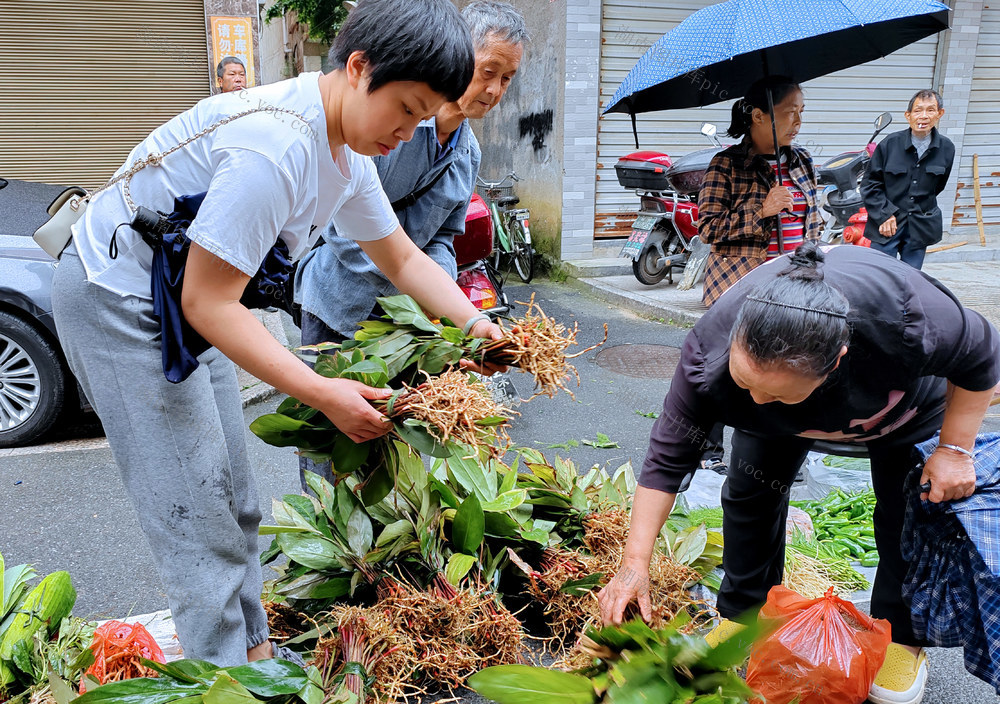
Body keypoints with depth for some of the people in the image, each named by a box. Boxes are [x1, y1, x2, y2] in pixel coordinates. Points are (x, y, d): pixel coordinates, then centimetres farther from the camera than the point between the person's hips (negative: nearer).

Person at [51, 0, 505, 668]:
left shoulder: (348, 151, -2)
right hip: (116, 301, -9)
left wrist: (476, 325, -7)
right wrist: (321, 393, -29)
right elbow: (208, 302, -30)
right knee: (197, 516, -5)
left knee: (235, 503, 13)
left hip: (183, 303, 9)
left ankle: (254, 650, 28)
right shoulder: (274, 144, -32)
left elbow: (404, 259, 8)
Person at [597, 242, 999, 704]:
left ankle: (901, 636, 21)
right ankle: (742, 617, 15)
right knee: (749, 491, -7)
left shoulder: (908, 314, -46)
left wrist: (954, 449, -21)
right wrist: (635, 562, -31)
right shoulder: (712, 347, -40)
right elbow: (667, 457, -30)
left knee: (908, 514, -4)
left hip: (905, 402, -1)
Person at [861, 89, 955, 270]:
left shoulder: (946, 148, 2)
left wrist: (922, 208, 12)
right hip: (886, 226, -3)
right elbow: (870, 184, -1)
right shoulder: (890, 143, -6)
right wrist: (884, 214, -9)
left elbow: (938, 185, 18)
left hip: (920, 228, 3)